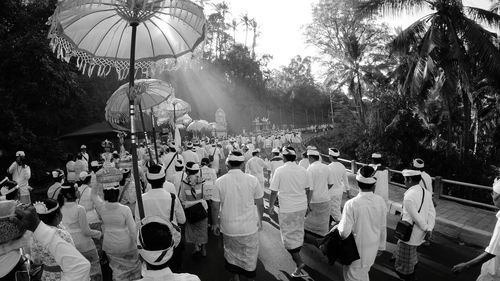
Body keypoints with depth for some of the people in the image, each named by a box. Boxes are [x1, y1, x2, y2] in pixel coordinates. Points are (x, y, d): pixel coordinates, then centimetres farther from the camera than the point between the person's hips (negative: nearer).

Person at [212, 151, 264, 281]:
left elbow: (215, 206, -6)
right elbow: (260, 203, -2)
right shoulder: (252, 180, -11)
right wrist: (260, 219, 14)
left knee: (232, 253, 23)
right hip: (250, 226, 0)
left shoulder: (220, 181, -11)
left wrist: (215, 223, 9)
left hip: (228, 227, 1)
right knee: (250, 255, 19)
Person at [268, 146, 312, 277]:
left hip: (287, 209, -5)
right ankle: (296, 254, 40)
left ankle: (299, 262, -1)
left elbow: (274, 192, -10)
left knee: (289, 235, 6)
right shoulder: (303, 171, 0)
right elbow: (308, 190, 8)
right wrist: (308, 204, 22)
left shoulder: (280, 171, -13)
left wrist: (271, 206, 4)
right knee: (298, 231, 22)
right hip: (302, 207, 5)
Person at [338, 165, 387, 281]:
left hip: (357, 249, -5)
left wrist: (339, 224, -2)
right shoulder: (381, 201, -11)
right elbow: (383, 228, 1)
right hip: (373, 247, 5)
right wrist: (381, 246, 16)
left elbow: (344, 233, -24)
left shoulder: (351, 204, -27)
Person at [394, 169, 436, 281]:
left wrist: (425, 228, -7)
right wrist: (429, 229, -5)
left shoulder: (408, 196, -26)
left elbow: (415, 217, -22)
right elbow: (432, 212, -1)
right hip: (420, 232, 8)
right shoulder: (426, 192, -1)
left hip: (410, 233, -8)